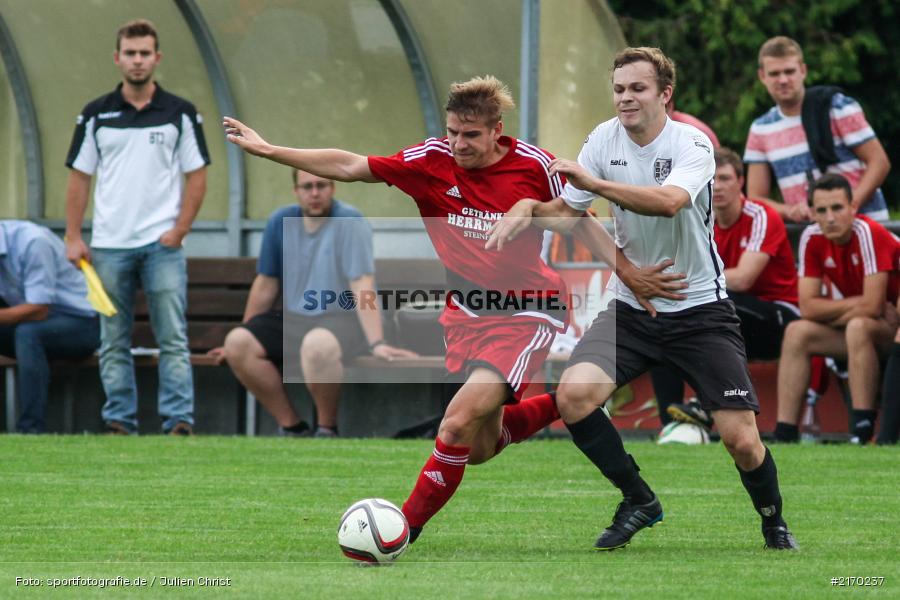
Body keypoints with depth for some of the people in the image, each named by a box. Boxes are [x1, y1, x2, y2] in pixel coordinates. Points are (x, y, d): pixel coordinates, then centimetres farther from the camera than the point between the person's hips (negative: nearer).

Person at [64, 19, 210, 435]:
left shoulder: (181, 114, 2)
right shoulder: (95, 116, 5)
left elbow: (197, 177, 2)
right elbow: (79, 178, 7)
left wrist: (178, 231, -8)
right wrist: (73, 238, -1)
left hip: (162, 245, -2)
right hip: (109, 245, 2)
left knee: (173, 339, -6)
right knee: (114, 343, 5)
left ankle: (179, 421, -7)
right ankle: (120, 423, 10)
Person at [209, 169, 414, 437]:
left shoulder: (350, 222, -10)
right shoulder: (281, 222, 6)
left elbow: (362, 286, -19)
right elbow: (266, 285, 14)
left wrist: (376, 344, -27)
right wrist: (242, 341, 18)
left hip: (343, 321, -6)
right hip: (292, 322, 6)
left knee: (318, 343, -40)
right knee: (237, 342, -17)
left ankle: (327, 429, -18)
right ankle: (292, 427, -7)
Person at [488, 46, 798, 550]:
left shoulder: (692, 145, -16)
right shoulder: (605, 139, -2)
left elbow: (668, 202, -37)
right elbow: (570, 213, 7)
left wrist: (593, 181, -46)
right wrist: (528, 210, -15)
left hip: (699, 309, -4)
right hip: (631, 309, 4)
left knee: (743, 441, -10)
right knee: (573, 395, -22)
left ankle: (774, 522, 23)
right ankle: (639, 501, 1)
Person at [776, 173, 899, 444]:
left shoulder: (868, 234, -25)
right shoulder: (813, 239, -6)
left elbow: (872, 306, -29)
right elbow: (808, 307, -7)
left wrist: (830, 313, -13)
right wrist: (860, 303, -16)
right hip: (862, 328, 7)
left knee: (858, 327, -34)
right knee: (796, 333, -6)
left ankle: (863, 434, -33)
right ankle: (784, 435, -10)